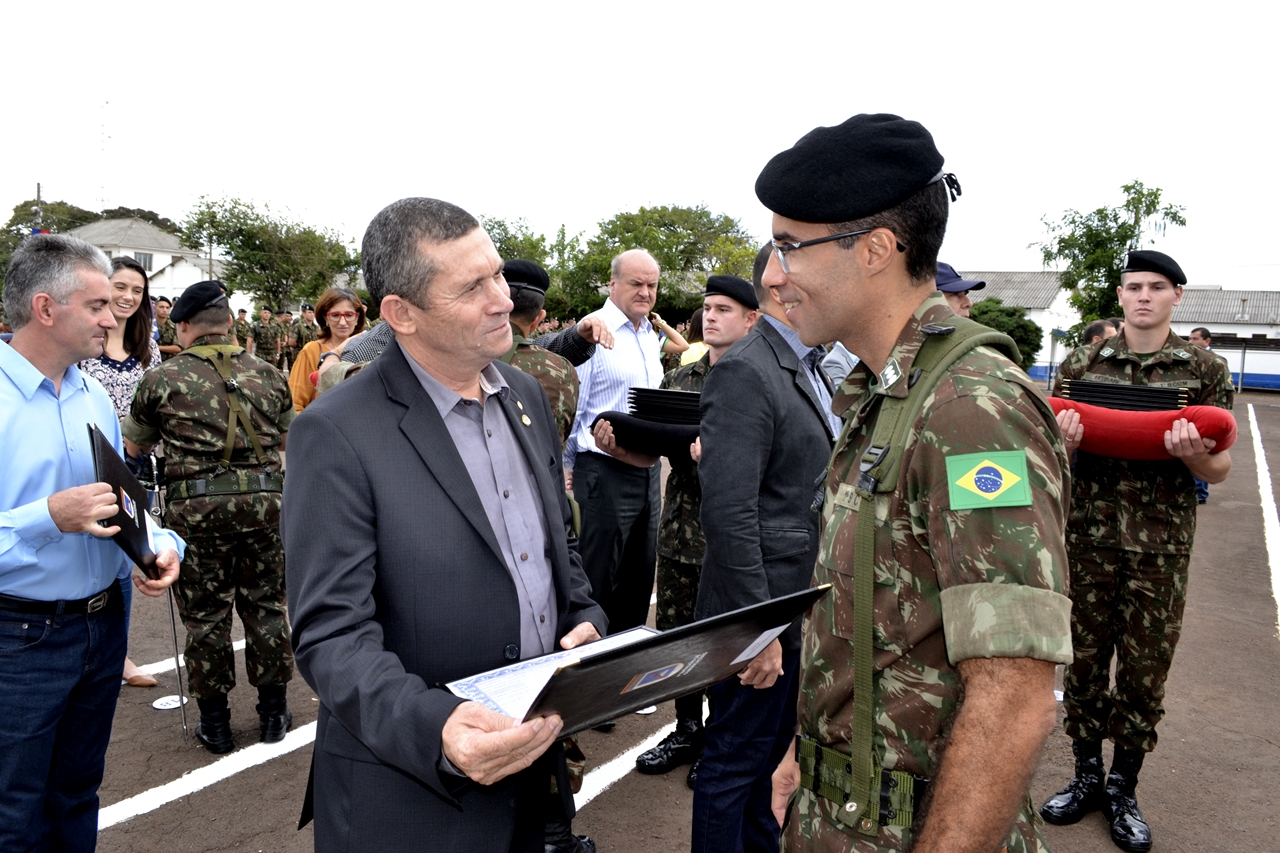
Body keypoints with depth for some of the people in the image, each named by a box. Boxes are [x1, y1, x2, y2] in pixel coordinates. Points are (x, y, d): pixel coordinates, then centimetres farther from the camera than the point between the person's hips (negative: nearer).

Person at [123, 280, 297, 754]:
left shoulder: (163, 379, 0)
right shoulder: (267, 374, 7)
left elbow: (133, 447, 12)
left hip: (197, 504, -2)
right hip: (265, 497, 2)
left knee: (206, 614, 10)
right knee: (265, 606, 13)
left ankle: (215, 723, 21)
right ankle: (273, 713, 24)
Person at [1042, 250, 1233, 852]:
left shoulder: (1205, 370, 2)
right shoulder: (1081, 364, 3)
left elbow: (1220, 470, 4)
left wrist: (1195, 456, -19)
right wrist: (1062, 444, -16)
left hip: (1162, 546, 0)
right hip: (1088, 538, 1)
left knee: (1145, 671, 8)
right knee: (1084, 659, 9)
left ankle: (1123, 790, 25)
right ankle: (1086, 775, 27)